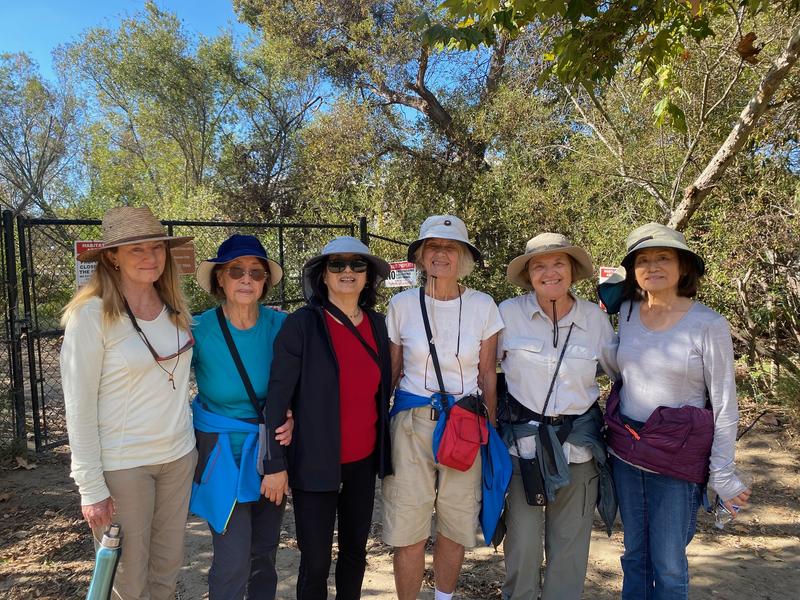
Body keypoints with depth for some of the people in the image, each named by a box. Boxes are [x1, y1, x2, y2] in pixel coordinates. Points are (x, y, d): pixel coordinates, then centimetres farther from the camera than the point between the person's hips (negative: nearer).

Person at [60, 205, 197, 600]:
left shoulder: (176, 310, 2)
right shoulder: (91, 315, -14)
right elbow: (79, 407, -12)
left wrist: (191, 442, 9)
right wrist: (91, 487, -11)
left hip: (179, 455, 5)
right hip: (122, 463, -4)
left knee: (168, 567, 17)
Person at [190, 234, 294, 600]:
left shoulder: (279, 325, -8)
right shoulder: (199, 331, -15)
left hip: (270, 448, 3)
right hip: (222, 451, -3)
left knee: (265, 552, 16)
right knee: (233, 560, -2)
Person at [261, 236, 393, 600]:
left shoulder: (376, 324, 3)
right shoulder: (301, 324, -13)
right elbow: (278, 397, -12)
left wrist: (383, 450, 10)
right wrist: (275, 464, -12)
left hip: (364, 460, 5)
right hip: (316, 461, -5)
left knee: (355, 550, 19)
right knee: (316, 561, 7)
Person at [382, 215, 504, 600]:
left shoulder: (482, 306, -1)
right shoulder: (402, 304, -2)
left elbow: (488, 375, 6)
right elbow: (390, 372, 5)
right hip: (412, 421, -1)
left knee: (456, 527, 12)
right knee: (408, 530, 4)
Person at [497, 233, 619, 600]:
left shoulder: (595, 318, -1)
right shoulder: (509, 313, -7)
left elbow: (622, 369, 12)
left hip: (577, 443, 2)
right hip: (523, 441, -1)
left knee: (570, 543, 14)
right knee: (522, 539, 8)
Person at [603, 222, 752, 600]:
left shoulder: (709, 325, -12)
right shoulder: (626, 313, 1)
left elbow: (725, 406, -8)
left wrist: (723, 476, -7)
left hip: (676, 458, -4)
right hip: (624, 454, 4)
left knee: (668, 564, 6)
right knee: (635, 553, 17)